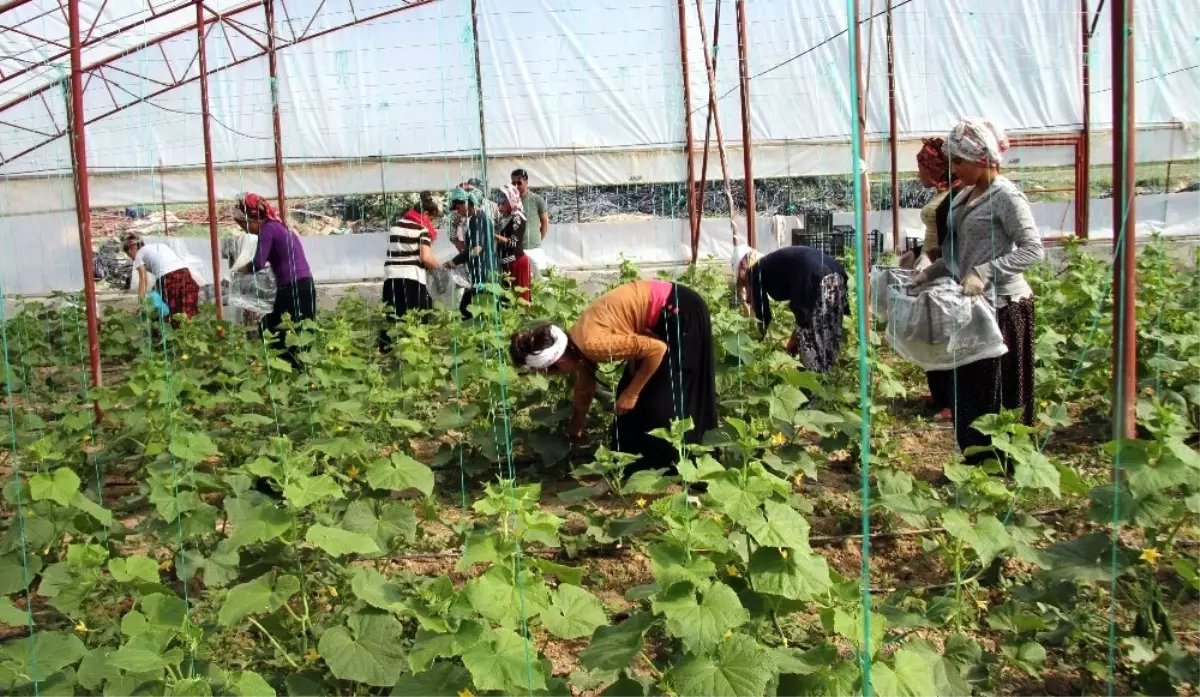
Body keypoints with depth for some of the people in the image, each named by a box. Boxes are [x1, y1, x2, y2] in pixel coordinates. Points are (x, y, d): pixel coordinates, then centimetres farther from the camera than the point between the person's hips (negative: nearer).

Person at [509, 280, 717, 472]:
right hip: (663, 317, 9)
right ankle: (643, 465, 23)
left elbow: (658, 349, -24)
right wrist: (573, 435, 31)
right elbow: (583, 393, 19)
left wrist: (632, 393, -14)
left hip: (680, 312, -9)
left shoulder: (592, 345, -26)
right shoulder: (580, 346, 2)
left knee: (661, 400, -3)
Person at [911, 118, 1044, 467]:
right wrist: (930, 272, 5)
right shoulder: (965, 197, 12)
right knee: (968, 392, 12)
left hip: (1002, 306, -9)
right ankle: (978, 465, 23)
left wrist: (985, 272, -26)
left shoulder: (1006, 196, -12)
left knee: (997, 397, -3)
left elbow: (1033, 249, -18)